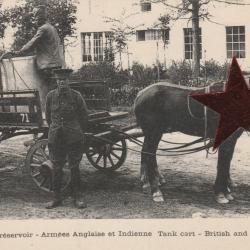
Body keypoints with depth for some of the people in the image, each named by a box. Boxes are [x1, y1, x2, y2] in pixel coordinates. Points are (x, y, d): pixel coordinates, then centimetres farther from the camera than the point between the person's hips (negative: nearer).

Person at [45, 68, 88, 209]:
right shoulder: (51, 96, 1)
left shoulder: (76, 96, -5)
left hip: (74, 138, -2)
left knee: (74, 168, 5)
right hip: (55, 138, 2)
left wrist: (80, 132, 13)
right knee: (57, 168, 8)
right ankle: (57, 198, 19)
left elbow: (84, 116, 7)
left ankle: (77, 197, 16)